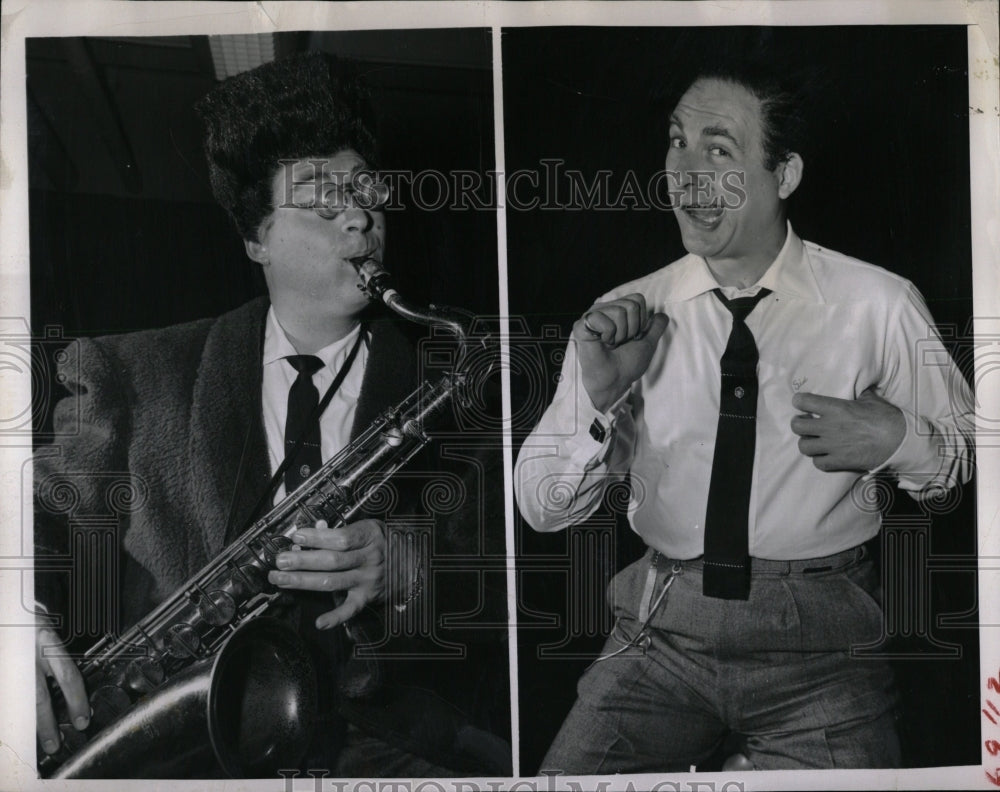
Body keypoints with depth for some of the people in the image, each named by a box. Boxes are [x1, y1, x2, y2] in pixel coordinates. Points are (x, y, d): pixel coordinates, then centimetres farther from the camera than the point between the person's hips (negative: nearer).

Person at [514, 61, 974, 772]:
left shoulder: (879, 307, -2)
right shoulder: (625, 319, 2)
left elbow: (975, 460, 8)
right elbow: (543, 510, 2)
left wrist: (898, 442, -12)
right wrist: (597, 399, -14)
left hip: (821, 640, -1)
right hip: (663, 629, 2)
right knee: (573, 770, -16)